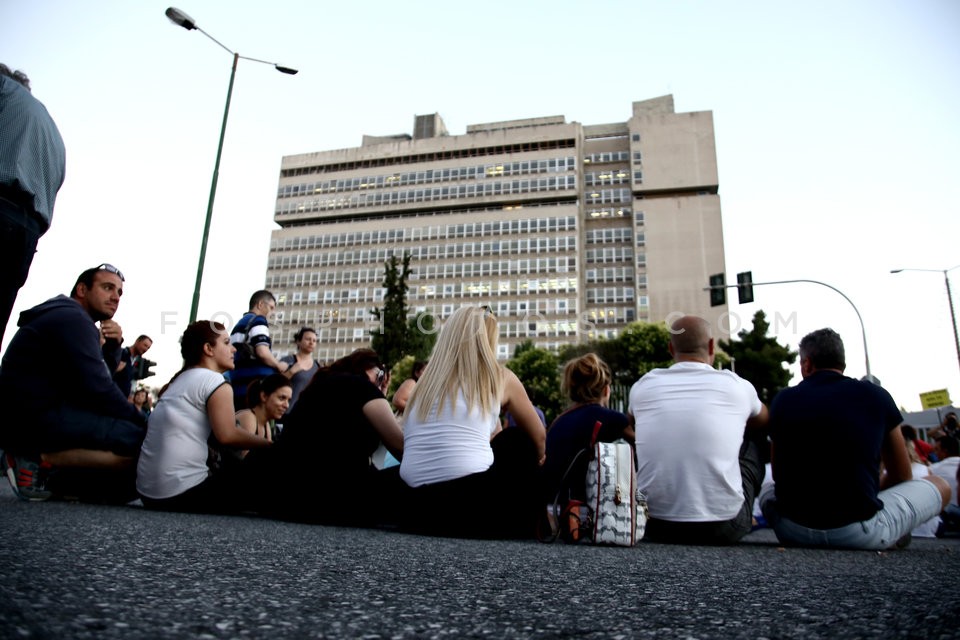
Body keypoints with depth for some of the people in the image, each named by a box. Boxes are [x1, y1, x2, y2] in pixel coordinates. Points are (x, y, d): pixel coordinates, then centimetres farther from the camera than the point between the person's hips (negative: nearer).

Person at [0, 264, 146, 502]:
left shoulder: (64, 318, 23)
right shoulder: (72, 318, -10)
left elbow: (97, 378, 18)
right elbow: (98, 389, -20)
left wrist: (113, 345, 2)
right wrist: (143, 422, -9)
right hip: (34, 418, -10)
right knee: (144, 442, -26)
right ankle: (41, 461, -15)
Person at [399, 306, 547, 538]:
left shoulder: (424, 383, 16)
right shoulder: (499, 377, 6)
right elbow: (539, 439, 22)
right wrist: (533, 463, 43)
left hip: (419, 514, 5)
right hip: (473, 510, -5)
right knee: (518, 440, 23)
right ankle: (525, 523, 27)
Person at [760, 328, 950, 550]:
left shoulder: (784, 399, 3)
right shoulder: (876, 397, 0)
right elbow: (902, 476, 13)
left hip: (793, 531, 1)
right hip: (860, 533, -1)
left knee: (767, 492, 37)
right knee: (939, 486, 22)